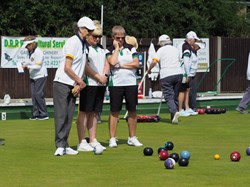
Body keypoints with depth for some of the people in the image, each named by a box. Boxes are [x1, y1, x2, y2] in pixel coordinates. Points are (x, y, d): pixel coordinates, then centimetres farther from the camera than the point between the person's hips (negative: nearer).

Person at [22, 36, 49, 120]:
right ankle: (35, 114, 9)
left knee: (38, 94, -12)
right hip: (33, 76, 9)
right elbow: (28, 61, 18)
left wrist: (28, 66, -24)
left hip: (40, 76, -9)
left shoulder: (38, 52, -18)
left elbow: (38, 66, -21)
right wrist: (24, 64, -3)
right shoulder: (28, 52, 8)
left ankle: (44, 114, -7)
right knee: (33, 95, 5)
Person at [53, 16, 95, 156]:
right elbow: (67, 67, -17)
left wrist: (79, 83, 1)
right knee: (61, 115, -8)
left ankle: (64, 146, 10)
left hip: (74, 86, 8)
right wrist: (80, 81, -8)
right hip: (62, 83, -8)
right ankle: (60, 146, -8)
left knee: (69, 116, 7)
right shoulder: (73, 42, -14)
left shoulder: (84, 44, 12)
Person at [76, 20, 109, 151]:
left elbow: (106, 63, 19)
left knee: (94, 113, 10)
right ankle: (81, 143, -5)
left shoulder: (101, 48, 19)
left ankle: (93, 141, 14)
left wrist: (104, 75, -1)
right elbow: (85, 66, -16)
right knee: (84, 112, -6)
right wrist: (98, 77, -14)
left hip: (101, 84, 8)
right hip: (89, 83, -8)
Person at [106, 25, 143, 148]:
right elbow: (112, 62, -16)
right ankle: (112, 139, 2)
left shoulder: (131, 48, 9)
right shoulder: (110, 50, 3)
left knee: (132, 110, 5)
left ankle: (132, 138, 14)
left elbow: (136, 64, -2)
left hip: (131, 83, 2)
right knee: (114, 111, -1)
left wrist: (121, 65, -7)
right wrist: (116, 48, -6)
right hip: (115, 84, -2)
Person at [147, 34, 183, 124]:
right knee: (175, 96, 13)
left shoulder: (161, 50, 1)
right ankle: (174, 118, 13)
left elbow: (154, 61, -10)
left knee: (168, 96, -6)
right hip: (178, 73, 5)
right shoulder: (175, 49, 17)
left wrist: (149, 70, 4)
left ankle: (174, 112, -30)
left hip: (166, 75, -5)